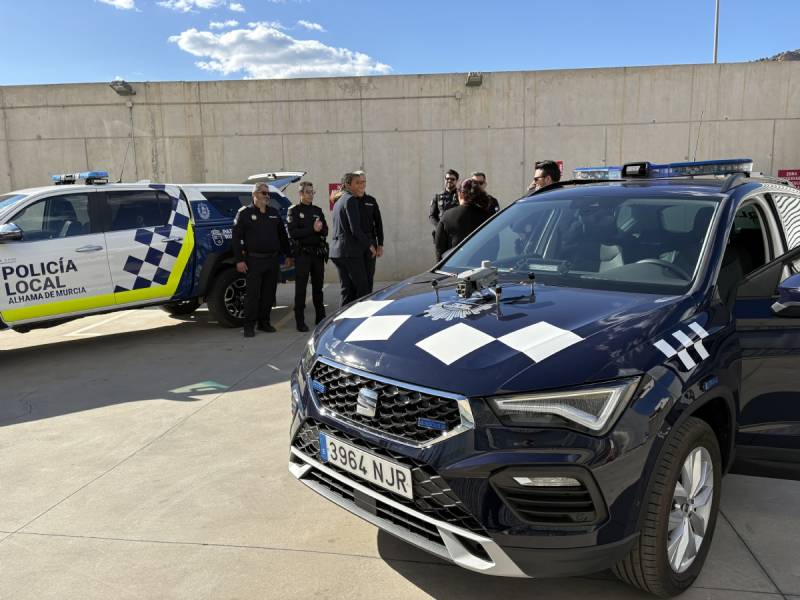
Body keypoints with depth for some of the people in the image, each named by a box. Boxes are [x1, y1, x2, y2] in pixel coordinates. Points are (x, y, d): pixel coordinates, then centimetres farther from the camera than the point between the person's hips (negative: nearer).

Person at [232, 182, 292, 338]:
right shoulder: (244, 213, 0)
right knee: (253, 294, -4)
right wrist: (239, 260, -11)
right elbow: (236, 237, -4)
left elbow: (282, 235, 19)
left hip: (273, 260, 5)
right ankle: (249, 326, 3)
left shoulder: (274, 213, 14)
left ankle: (264, 322, 20)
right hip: (254, 260, -5)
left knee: (269, 294, 9)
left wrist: (288, 255, 14)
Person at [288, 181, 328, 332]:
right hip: (302, 253, -5)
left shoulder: (318, 210, 15)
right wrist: (312, 230, -16)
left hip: (318, 253, 5)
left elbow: (325, 231, 9)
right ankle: (300, 321, 0)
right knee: (301, 288, -4)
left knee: (318, 286, 11)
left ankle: (320, 318, 20)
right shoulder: (294, 211, 0)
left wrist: (320, 228, -14)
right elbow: (293, 233, -12)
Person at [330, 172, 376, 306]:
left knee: (347, 289, 12)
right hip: (350, 251, -9)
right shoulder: (351, 200, -9)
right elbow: (355, 229, -16)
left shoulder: (338, 201, 21)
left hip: (336, 251, 9)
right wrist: (369, 245, -5)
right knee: (363, 289, -6)